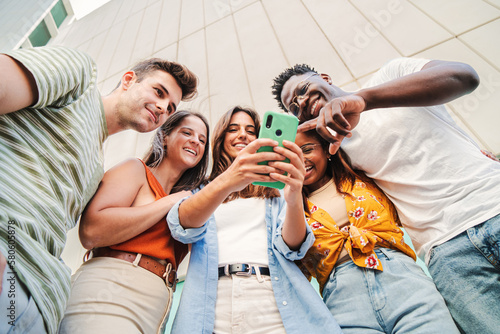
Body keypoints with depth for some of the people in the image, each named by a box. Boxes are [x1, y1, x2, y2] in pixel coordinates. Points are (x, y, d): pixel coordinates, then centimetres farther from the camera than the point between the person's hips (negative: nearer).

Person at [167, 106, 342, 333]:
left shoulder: (274, 189, 12)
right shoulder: (200, 188, 12)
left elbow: (292, 248, -1)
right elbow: (182, 228, -8)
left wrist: (294, 199, -21)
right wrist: (225, 183, -26)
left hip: (274, 300, 1)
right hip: (214, 302, 0)